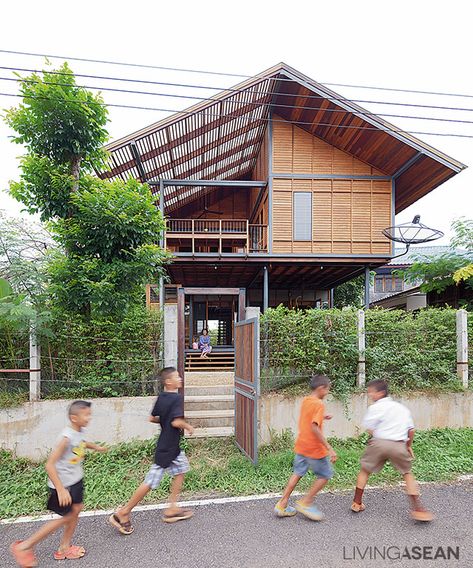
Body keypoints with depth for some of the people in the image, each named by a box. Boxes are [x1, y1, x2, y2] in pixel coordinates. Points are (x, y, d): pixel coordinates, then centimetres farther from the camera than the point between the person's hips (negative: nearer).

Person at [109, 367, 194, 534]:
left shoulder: (161, 397, 3)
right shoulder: (177, 398, -22)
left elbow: (152, 418, 8)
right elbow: (176, 422, -30)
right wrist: (188, 426, -13)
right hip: (166, 449, -9)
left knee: (181, 469, 18)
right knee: (151, 482, 0)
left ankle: (172, 510, 25)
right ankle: (123, 513, 12)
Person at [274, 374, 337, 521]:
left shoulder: (305, 400, 6)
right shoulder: (319, 404, -20)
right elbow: (315, 428, -28)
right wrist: (329, 448, -27)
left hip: (301, 446, 8)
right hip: (314, 448, -8)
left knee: (298, 473, 18)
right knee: (325, 475, 11)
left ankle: (282, 505, 20)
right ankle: (305, 503, 13)